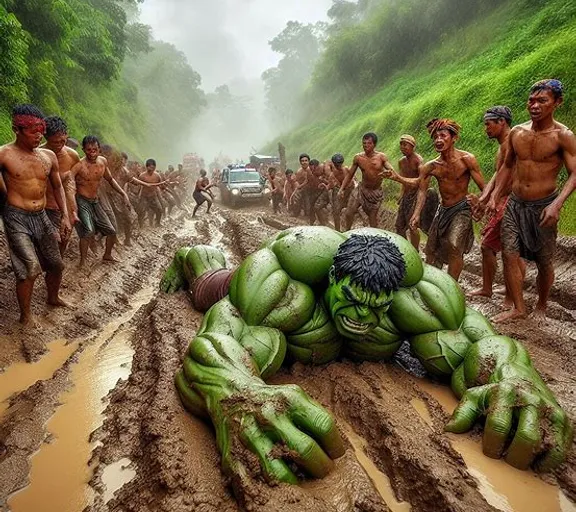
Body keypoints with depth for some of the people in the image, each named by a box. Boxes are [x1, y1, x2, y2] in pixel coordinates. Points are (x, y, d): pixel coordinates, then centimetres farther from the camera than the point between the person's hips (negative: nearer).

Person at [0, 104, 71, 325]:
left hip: (41, 216, 5)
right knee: (30, 269, -13)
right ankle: (25, 316, 7)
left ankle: (53, 298, 41)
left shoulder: (49, 156, 5)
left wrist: (65, 216, 9)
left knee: (56, 264, 13)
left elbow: (57, 186, 15)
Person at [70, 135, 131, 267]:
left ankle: (107, 255, 35)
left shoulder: (103, 161, 1)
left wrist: (124, 194, 12)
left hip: (95, 201, 7)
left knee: (111, 231, 11)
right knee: (89, 231, -25)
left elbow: (110, 179, 18)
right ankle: (82, 261, -10)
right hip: (81, 201, -7)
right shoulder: (79, 165, -19)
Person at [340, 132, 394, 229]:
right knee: (349, 213, -7)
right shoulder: (358, 158, -7)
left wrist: (387, 172, -42)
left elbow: (392, 171, -16)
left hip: (376, 192, -1)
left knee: (373, 217, 4)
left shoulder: (381, 157, -11)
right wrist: (342, 189, -8)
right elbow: (349, 175, 1)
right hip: (362, 189, 2)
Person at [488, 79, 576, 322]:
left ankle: (541, 307, 29)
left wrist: (556, 204, -29)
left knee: (544, 262, 8)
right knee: (509, 256, -1)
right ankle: (518, 308, 11)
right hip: (515, 204, 4)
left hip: (543, 207, -4)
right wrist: (494, 197, 6)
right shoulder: (516, 132, 3)